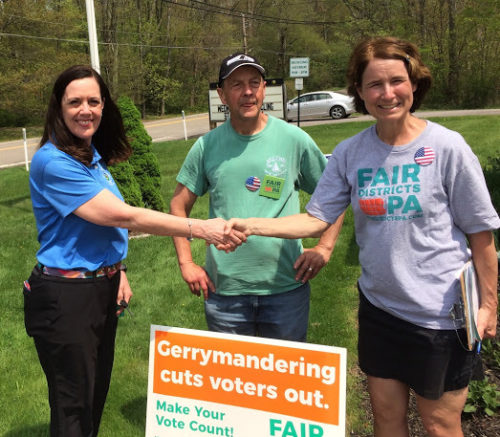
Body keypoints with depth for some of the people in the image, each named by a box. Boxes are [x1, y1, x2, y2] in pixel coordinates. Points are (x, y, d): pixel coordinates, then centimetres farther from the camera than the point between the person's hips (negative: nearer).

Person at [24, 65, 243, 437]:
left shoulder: (93, 155, 7)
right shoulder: (54, 163, -20)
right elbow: (124, 216, -26)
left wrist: (118, 271, 6)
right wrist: (200, 229, -25)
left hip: (103, 289, 8)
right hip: (66, 297, -8)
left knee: (97, 394, 20)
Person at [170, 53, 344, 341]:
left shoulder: (294, 139, -3)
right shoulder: (207, 146, 0)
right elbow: (179, 206, 7)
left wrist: (325, 248, -5)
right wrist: (186, 263, 0)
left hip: (286, 286, -1)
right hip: (223, 289, 1)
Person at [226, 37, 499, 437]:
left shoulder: (447, 147, -13)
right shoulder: (350, 154, -3)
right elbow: (316, 219, -4)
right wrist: (250, 225, -18)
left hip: (440, 314, -3)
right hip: (379, 305, 3)